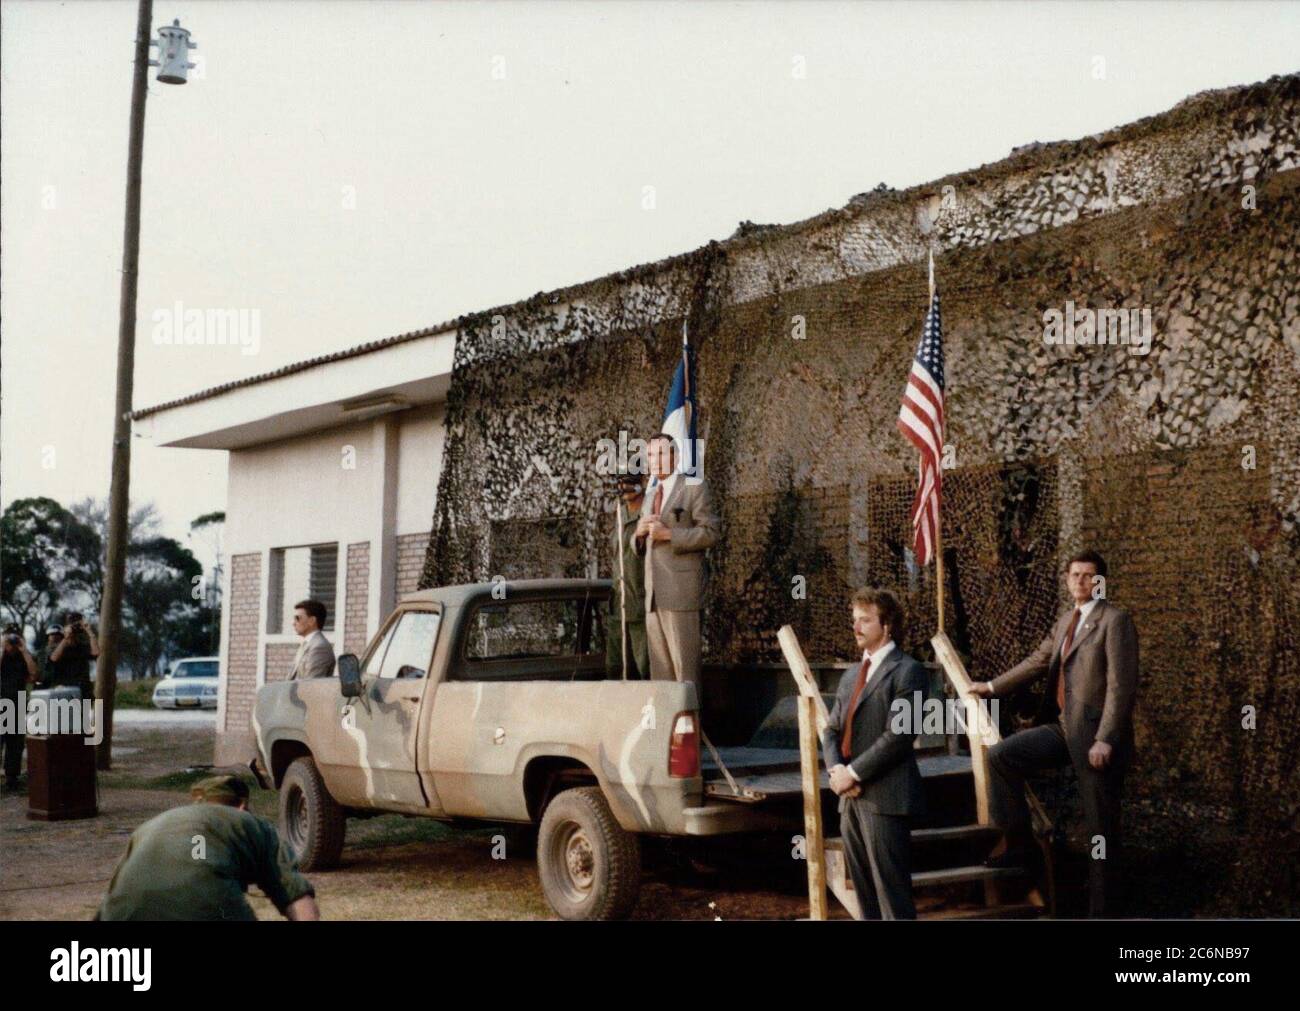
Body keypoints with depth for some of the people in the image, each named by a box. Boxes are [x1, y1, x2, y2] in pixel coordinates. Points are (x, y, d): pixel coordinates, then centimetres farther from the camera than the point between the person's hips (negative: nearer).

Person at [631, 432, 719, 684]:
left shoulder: (694, 487, 3)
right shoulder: (650, 495, 23)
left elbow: (711, 532, -6)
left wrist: (670, 534, -14)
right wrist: (639, 532, 3)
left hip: (681, 590, -6)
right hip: (654, 592, 7)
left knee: (685, 663, -10)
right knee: (659, 667, 3)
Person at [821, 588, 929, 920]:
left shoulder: (907, 671, -7)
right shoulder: (851, 674, 18)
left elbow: (898, 735, -15)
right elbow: (832, 730, 15)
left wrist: (853, 772, -14)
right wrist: (836, 770, -4)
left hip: (885, 798, -8)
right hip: (851, 798, 8)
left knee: (892, 893, -6)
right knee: (864, 893, 12)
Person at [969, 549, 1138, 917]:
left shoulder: (1114, 620, -10)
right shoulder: (1065, 620, 14)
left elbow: (1121, 685, -16)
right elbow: (1038, 661, 26)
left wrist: (1105, 739, -21)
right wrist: (992, 686, 29)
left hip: (1095, 733, -7)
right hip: (1063, 727, 7)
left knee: (1101, 828, 0)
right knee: (1001, 754, -3)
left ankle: (1101, 909, 9)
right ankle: (1016, 841, 8)